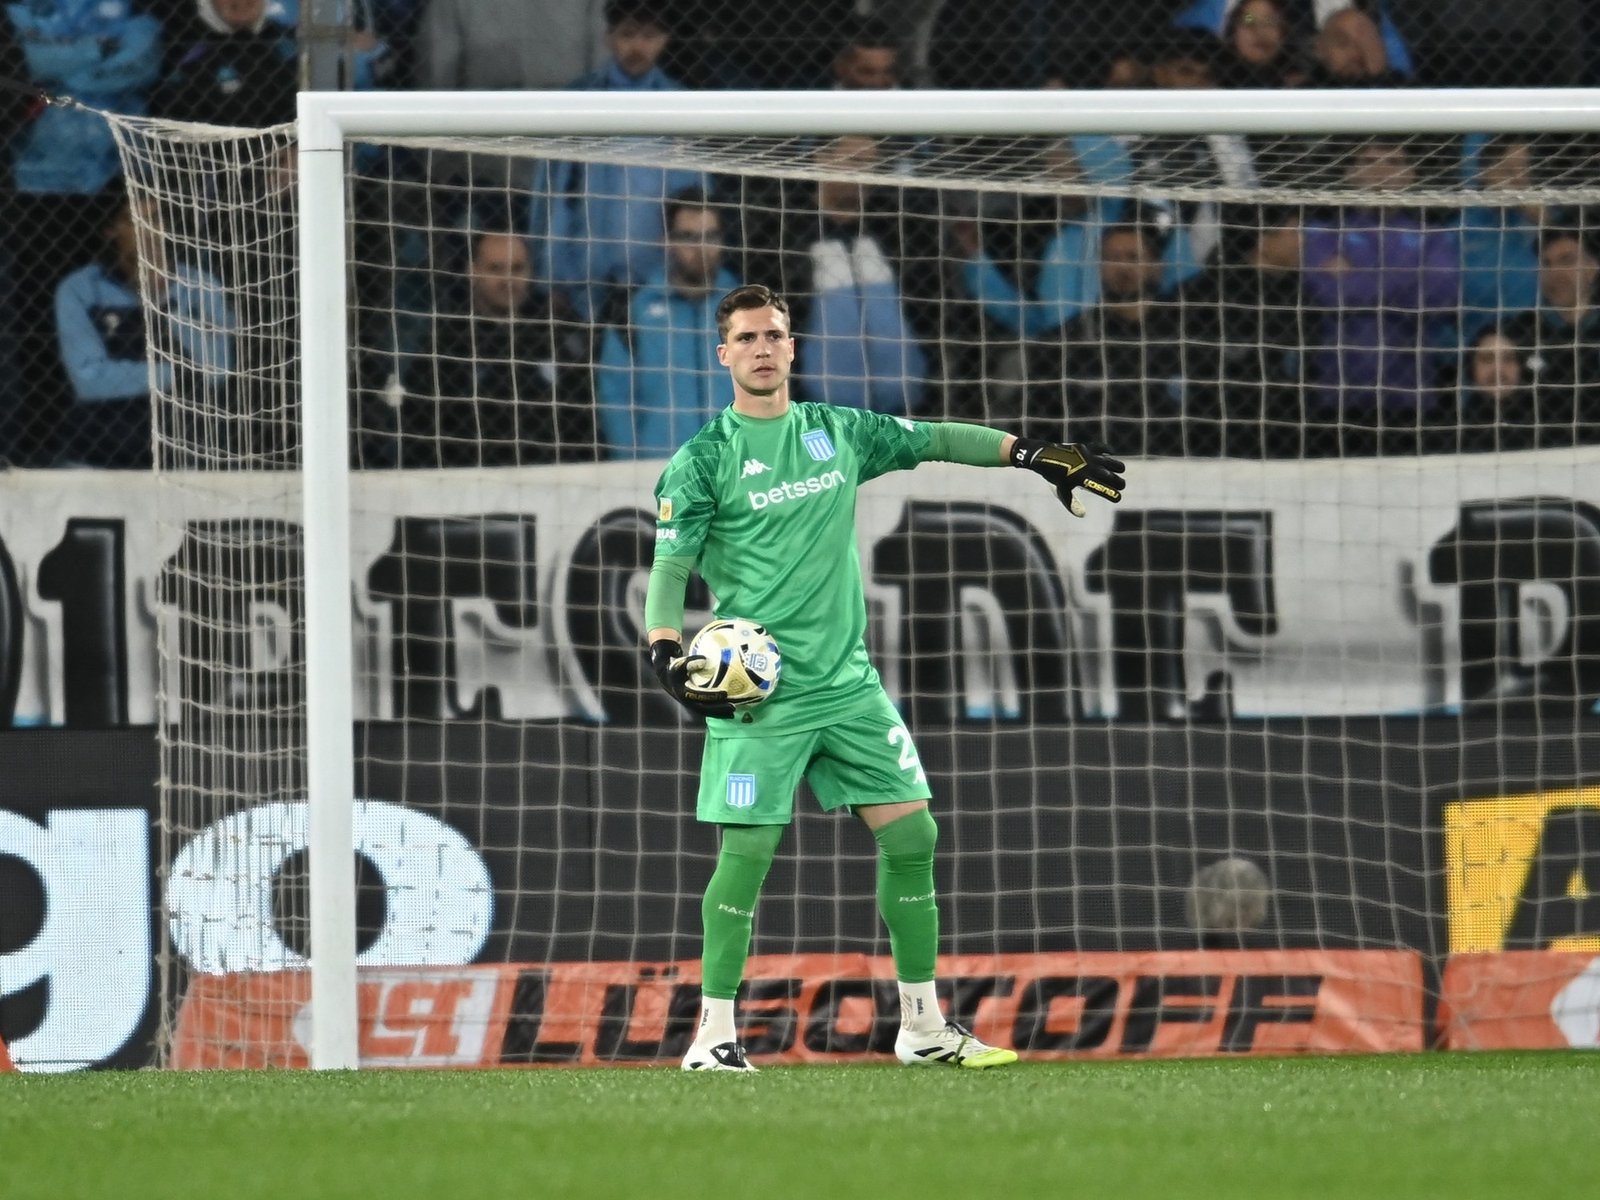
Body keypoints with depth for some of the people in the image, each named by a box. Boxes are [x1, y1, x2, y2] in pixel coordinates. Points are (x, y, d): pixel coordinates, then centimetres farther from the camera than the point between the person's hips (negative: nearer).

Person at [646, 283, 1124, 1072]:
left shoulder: (838, 433, 11)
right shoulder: (704, 460, -3)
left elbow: (934, 440, 22)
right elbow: (668, 570, -6)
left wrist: (1033, 454, 19)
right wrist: (667, 653, -22)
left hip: (849, 682, 5)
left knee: (911, 832, 1)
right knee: (746, 851, -10)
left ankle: (922, 1026, 10)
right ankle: (715, 1031, -2)